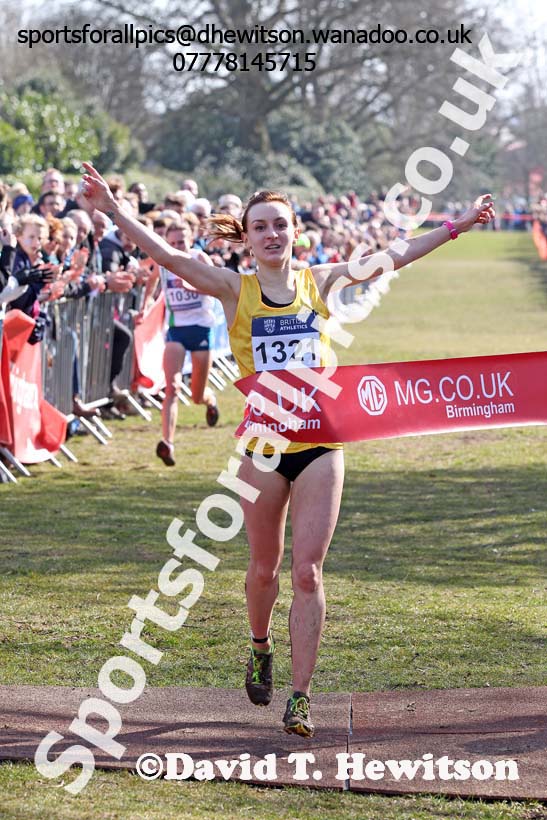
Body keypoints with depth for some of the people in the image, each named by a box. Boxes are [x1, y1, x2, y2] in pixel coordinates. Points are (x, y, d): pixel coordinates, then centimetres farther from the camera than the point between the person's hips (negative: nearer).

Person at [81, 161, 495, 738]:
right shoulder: (235, 290, -1)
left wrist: (457, 225, 11)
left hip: (320, 442, 0)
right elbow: (167, 257, -11)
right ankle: (260, 646, 43)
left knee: (307, 571, -5)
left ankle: (300, 696, -1)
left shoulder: (321, 281, 4)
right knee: (265, 567, 12)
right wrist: (112, 210, -22)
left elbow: (395, 258, 10)